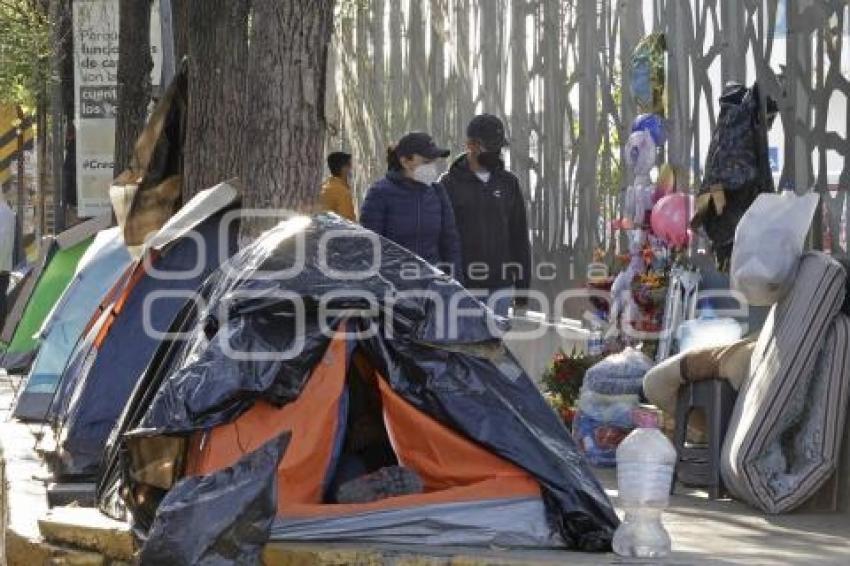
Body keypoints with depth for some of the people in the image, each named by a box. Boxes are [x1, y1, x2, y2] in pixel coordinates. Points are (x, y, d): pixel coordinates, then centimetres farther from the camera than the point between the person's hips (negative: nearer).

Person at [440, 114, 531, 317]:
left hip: (501, 285, 3)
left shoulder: (508, 183, 10)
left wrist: (522, 283, 8)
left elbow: (520, 236, 12)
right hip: (463, 285, -3)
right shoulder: (450, 184, 0)